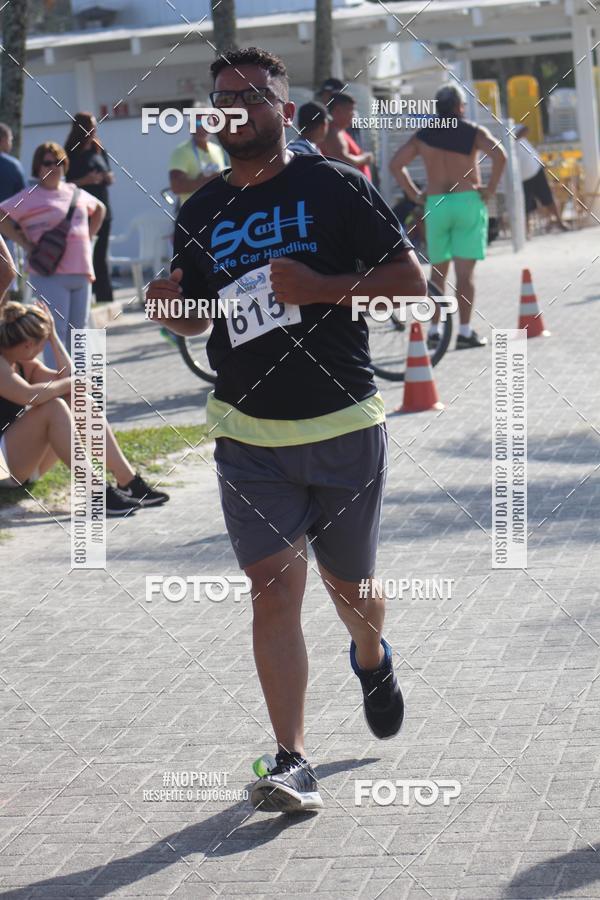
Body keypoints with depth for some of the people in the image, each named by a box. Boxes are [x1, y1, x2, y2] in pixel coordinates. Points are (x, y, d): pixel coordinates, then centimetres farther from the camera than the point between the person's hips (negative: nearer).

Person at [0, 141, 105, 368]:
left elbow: (99, 209, 33)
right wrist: (26, 243, -14)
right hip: (50, 275, -6)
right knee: (56, 332, -11)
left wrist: (88, 236, 18)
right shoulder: (30, 197, -5)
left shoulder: (75, 193, 15)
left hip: (81, 272, 6)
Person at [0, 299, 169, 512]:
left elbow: (67, 378, 6)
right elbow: (29, 395, -32)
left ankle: (128, 482, -8)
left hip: (25, 466, 9)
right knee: (54, 407, -28)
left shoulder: (24, 365, 14)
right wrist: (70, 384, -17)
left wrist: (53, 336, 2)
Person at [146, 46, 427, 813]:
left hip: (344, 428, -2)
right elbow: (195, 318, 19)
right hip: (249, 435, 2)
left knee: (348, 587, 13)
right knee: (274, 589, -11)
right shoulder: (200, 215, 8)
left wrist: (323, 288, -19)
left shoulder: (334, 188, -4)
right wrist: (174, 308, -5)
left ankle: (372, 659, 48)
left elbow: (410, 278, -6)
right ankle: (292, 763, -10)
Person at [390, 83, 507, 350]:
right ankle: (465, 332, -5)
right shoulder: (473, 131, 0)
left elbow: (395, 164, 7)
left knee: (437, 271, 12)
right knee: (464, 272, -2)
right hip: (468, 202, -3)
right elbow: (499, 155, -16)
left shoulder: (423, 135, 9)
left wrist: (415, 194, 9)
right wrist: (490, 189, -8)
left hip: (435, 205, 3)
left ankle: (434, 330, 10)